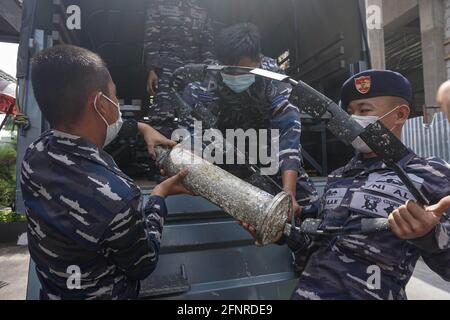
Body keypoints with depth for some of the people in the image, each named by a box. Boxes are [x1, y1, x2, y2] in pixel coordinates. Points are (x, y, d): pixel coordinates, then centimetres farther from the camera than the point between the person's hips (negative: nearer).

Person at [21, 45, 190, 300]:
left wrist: (141, 128, 6)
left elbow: (86, 131, 4)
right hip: (101, 294, -5)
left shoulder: (36, 152, -19)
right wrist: (160, 196, -15)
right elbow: (143, 265, -22)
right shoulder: (117, 197, -42)